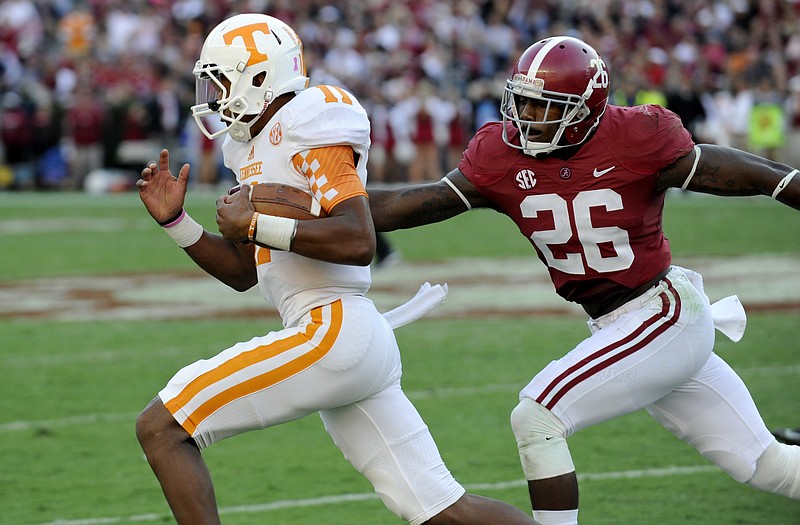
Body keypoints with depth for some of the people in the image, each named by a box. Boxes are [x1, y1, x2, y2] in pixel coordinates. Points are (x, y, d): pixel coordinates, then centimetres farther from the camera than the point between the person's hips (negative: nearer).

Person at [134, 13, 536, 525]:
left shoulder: (306, 125, -8)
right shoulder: (256, 149, 20)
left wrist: (256, 223, -14)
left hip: (333, 330, -10)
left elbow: (358, 242, -19)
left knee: (160, 428, -8)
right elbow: (242, 272, 27)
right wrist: (174, 220, 16)